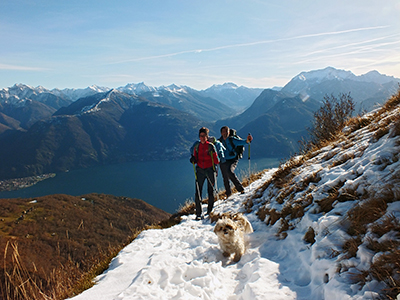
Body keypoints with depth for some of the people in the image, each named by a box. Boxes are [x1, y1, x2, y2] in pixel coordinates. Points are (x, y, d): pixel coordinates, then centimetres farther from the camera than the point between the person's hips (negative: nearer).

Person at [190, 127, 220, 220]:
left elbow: (216, 161, -7)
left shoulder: (211, 146, -3)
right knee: (198, 192, -6)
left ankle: (210, 211, 24)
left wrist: (213, 153, -22)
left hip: (210, 170, -2)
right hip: (200, 170, 2)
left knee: (211, 191, 7)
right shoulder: (196, 146, 7)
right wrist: (193, 160, -11)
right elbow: (196, 160, 11)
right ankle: (199, 213, 2)